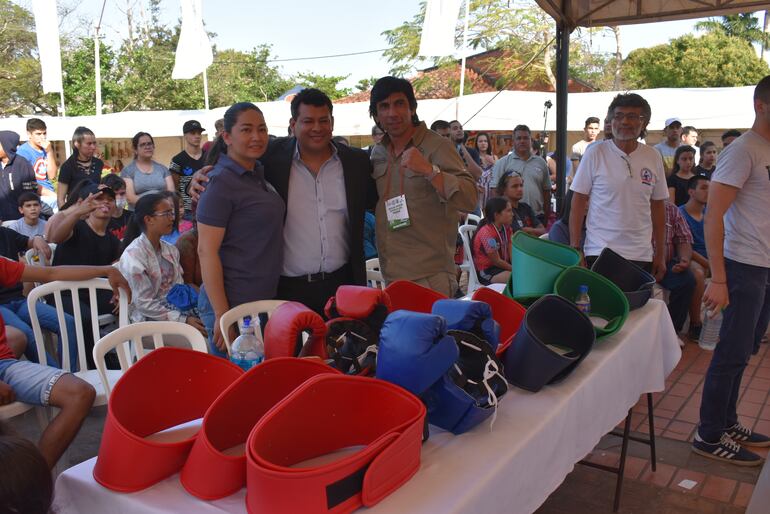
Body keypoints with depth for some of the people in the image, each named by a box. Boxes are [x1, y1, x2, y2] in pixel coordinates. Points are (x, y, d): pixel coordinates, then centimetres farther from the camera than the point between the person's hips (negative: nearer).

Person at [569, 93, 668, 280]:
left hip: (641, 256, 3)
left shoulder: (653, 157, 7)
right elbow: (578, 201, -2)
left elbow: (657, 206, 12)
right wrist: (575, 249, -8)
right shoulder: (595, 153, -3)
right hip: (599, 253, -3)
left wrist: (660, 254, 11)